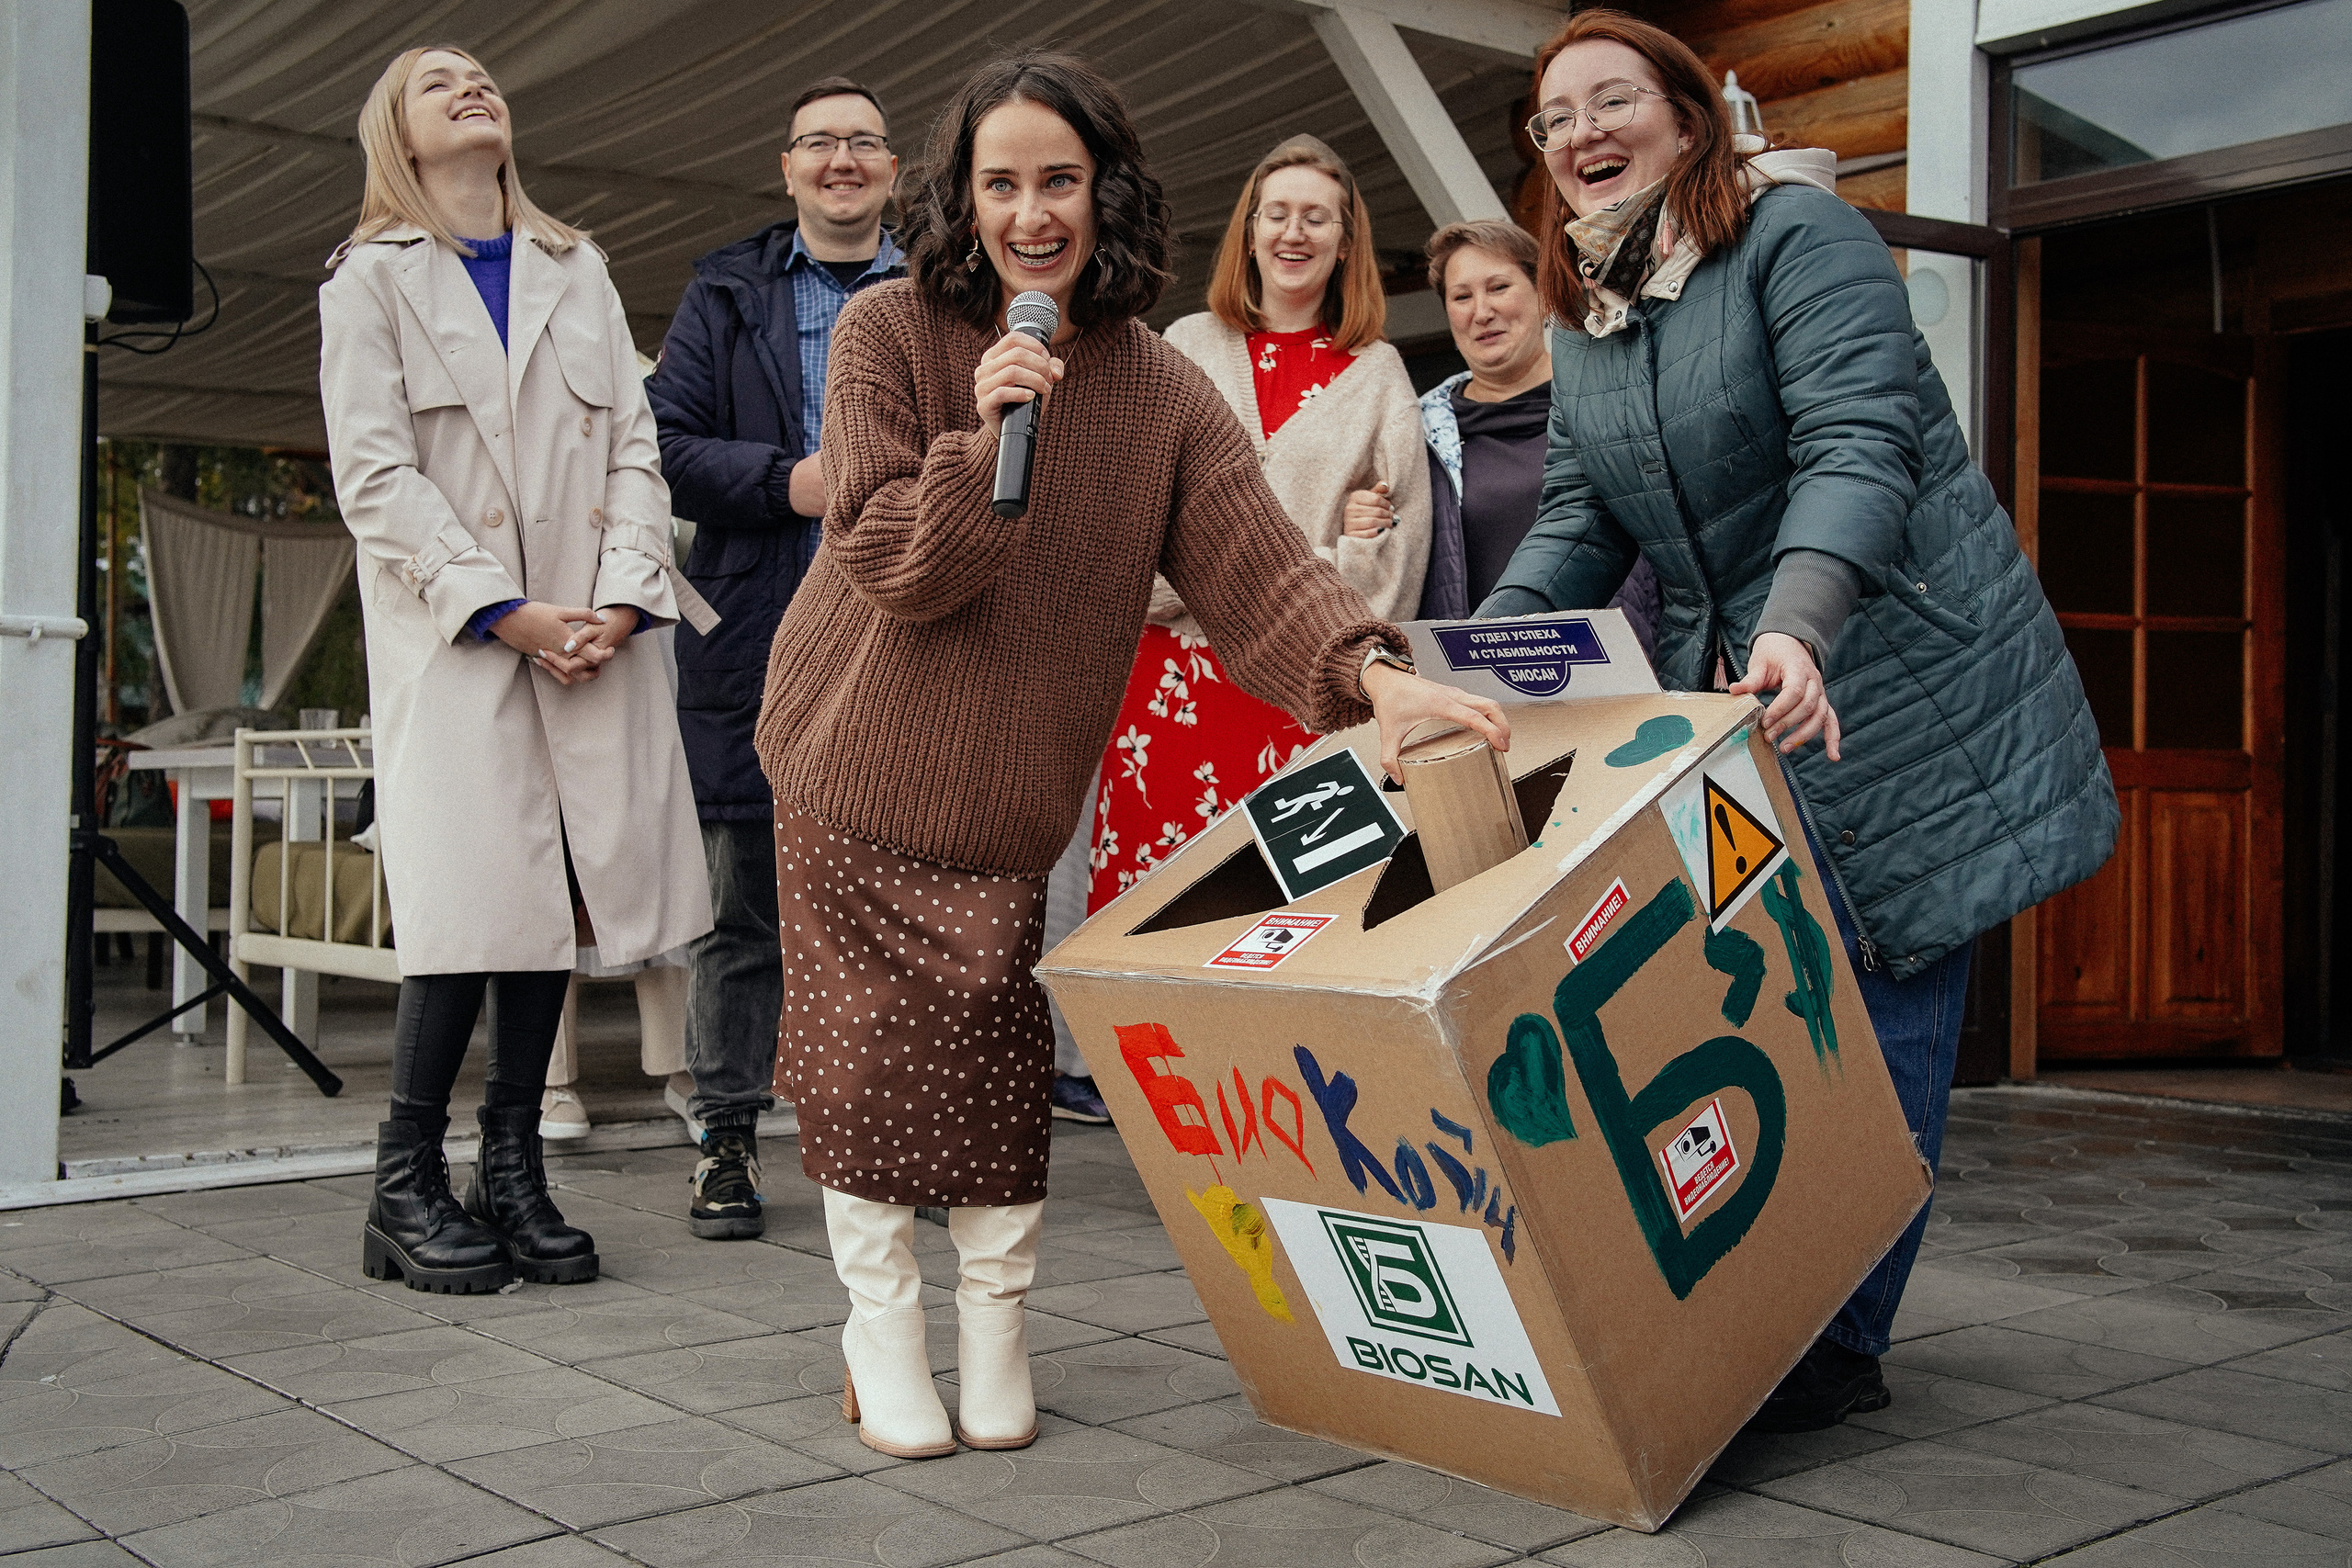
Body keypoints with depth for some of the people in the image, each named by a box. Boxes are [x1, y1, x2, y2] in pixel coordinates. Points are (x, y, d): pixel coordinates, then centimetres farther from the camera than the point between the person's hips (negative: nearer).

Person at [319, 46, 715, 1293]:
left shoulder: (577, 271, 19)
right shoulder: (371, 278, 7)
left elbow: (631, 443, 10)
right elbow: (375, 475, -4)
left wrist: (623, 594, -6)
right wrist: (503, 611, -14)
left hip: (588, 635, 4)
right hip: (450, 638, -4)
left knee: (548, 902, 1)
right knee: (475, 904, -12)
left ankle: (513, 1175, 9)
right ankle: (406, 1189, 0)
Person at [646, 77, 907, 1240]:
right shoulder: (727, 294, 12)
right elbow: (670, 445, 4)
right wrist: (788, 483, -11)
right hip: (759, 644, -1)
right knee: (747, 902, 3)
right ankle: (725, 1141, 13)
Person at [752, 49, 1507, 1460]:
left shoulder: (1164, 393, -4)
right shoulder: (890, 334, -9)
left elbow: (1256, 556, -15)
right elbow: (889, 565, -13)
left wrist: (1369, 669, -33)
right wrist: (980, 434, -30)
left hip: (1009, 789, 1)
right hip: (857, 763, -1)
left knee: (995, 1049, 0)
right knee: (868, 1040, 0)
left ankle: (997, 1330, 18)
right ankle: (881, 1330, 17)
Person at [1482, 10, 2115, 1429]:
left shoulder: (1798, 232, -8)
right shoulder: (1582, 318, 13)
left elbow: (1858, 449, -20)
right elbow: (1581, 526, 10)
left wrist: (1799, 627, -36)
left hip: (1896, 681, -6)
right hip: (1724, 700, 7)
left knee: (1886, 997, -5)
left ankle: (1844, 1337, 1)